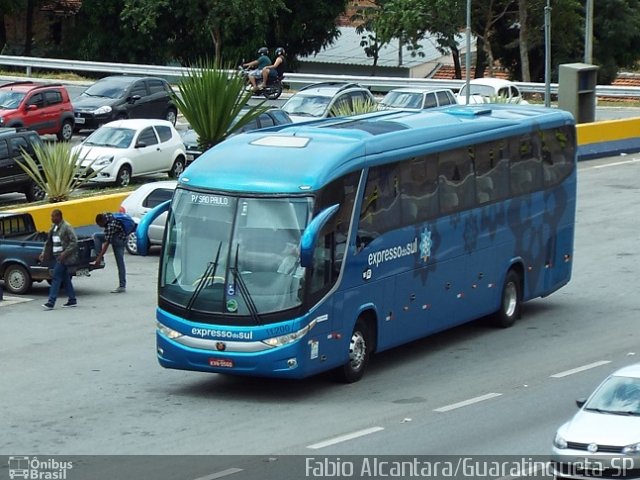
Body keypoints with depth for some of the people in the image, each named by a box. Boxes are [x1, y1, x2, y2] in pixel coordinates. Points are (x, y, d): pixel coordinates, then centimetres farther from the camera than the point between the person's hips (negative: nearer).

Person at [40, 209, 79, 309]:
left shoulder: (66, 227, -13)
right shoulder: (54, 227, 12)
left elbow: (74, 241, -16)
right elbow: (48, 241, 17)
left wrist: (65, 253, -22)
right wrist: (44, 253, 6)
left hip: (63, 257, -9)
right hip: (56, 256, 9)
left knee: (56, 277, -12)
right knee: (65, 278, 13)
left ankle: (51, 302, -14)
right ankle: (72, 300, 20)